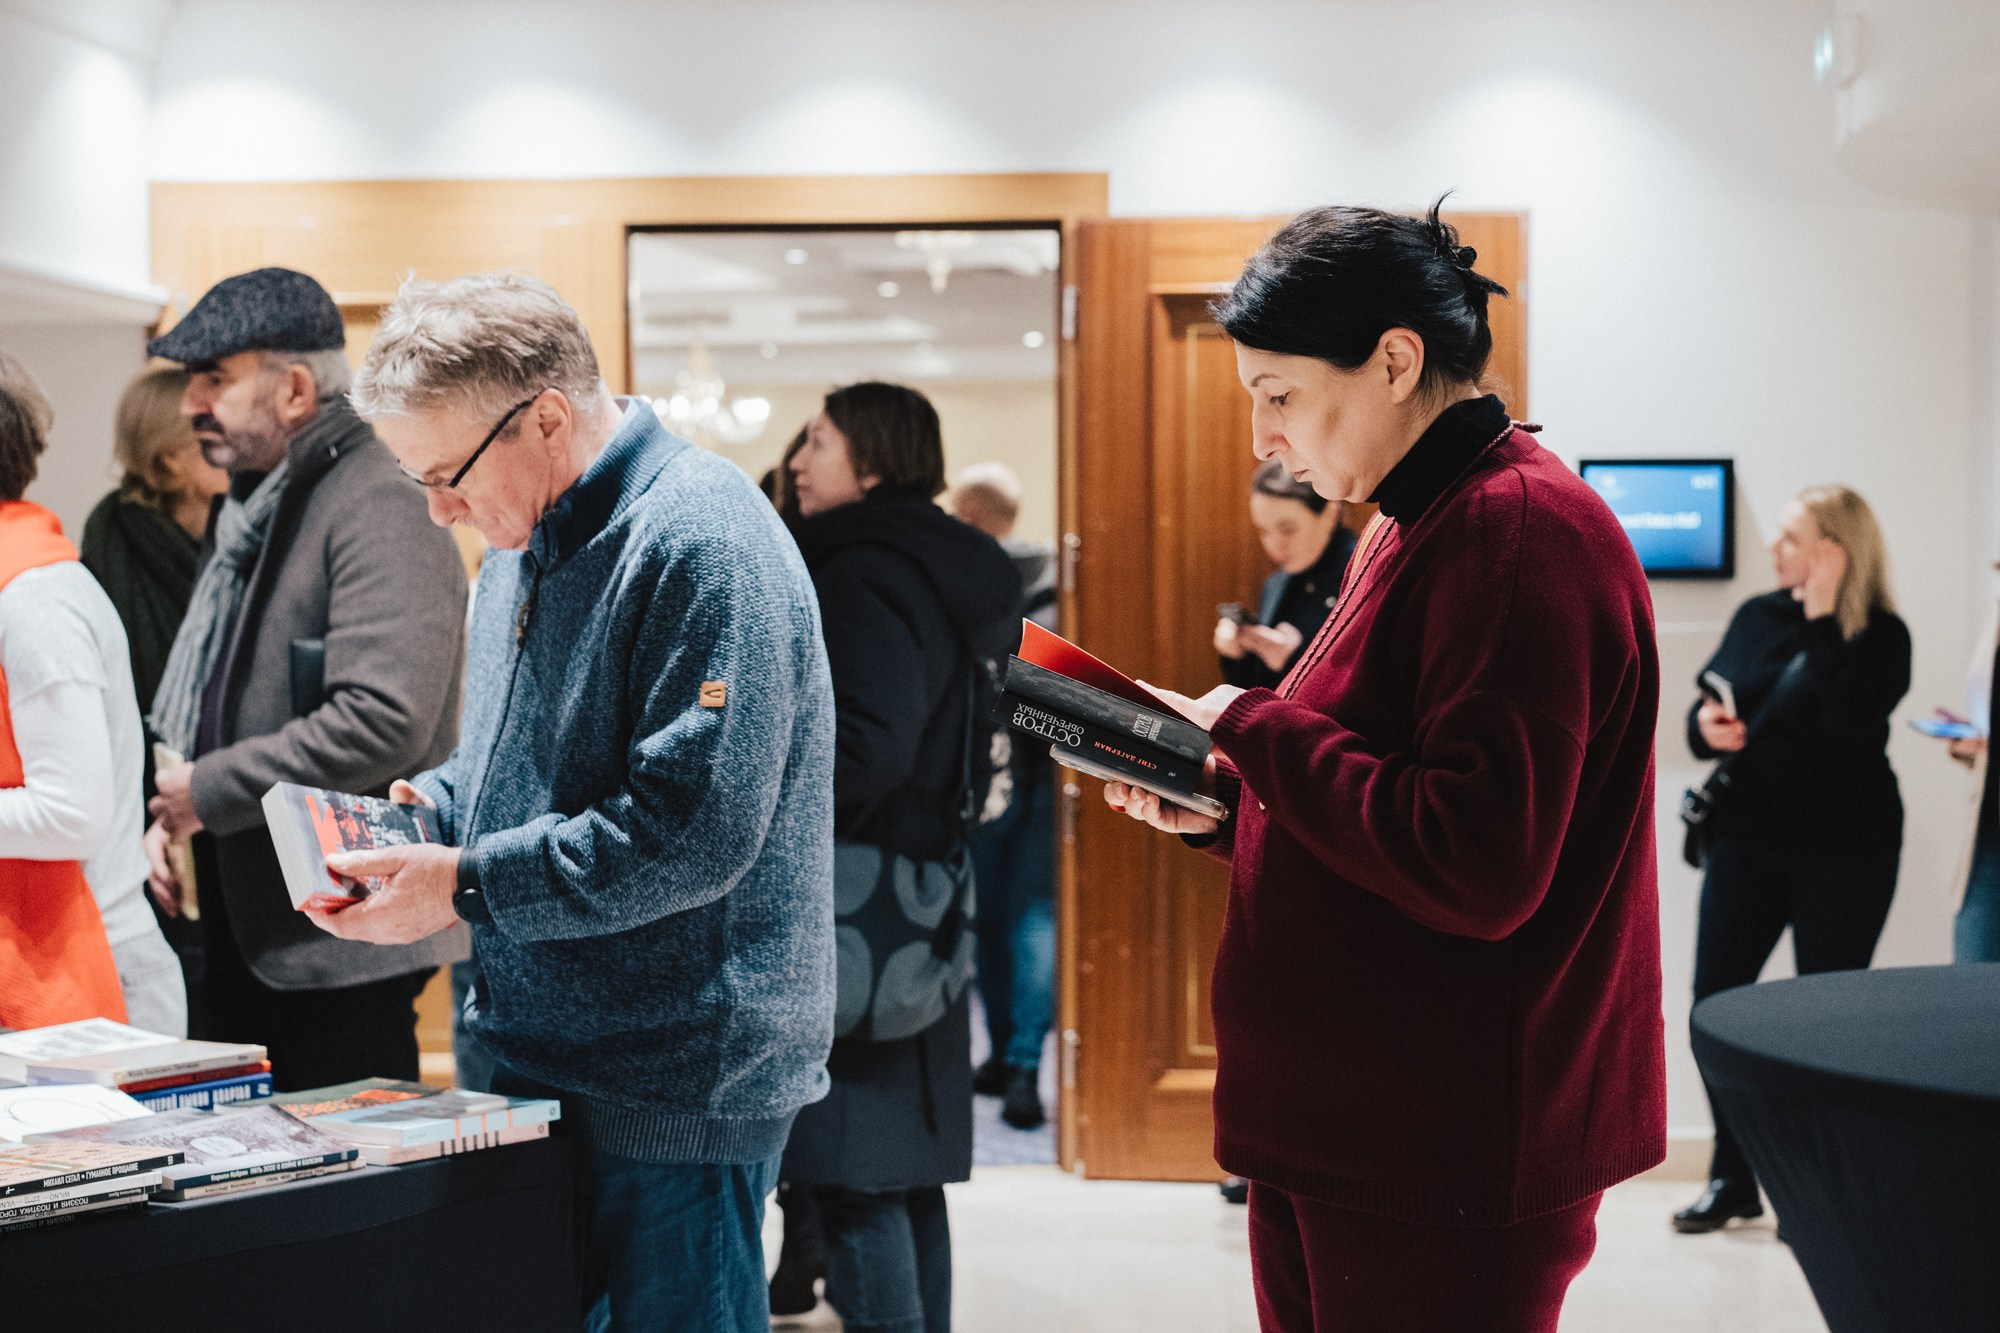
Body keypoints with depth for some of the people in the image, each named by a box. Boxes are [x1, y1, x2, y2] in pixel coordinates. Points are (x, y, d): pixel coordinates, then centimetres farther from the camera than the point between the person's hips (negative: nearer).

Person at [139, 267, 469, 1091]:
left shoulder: (381, 511, -17)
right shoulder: (254, 510, 16)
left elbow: (383, 720, -28)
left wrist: (212, 791, -18)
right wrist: (174, 812, 11)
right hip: (242, 922, 10)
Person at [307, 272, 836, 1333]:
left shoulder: (700, 544, -20)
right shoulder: (525, 543, 12)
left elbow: (693, 830, -26)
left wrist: (464, 885, -21)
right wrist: (424, 809, 3)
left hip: (675, 1085, -9)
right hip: (537, 1051, 9)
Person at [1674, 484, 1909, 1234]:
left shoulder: (1879, 636, -7)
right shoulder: (1758, 616, 7)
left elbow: (1848, 720, -24)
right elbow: (1708, 710, 11)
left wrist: (1823, 619, -21)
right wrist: (1706, 727, -12)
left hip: (1843, 851, -5)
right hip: (1749, 838, 5)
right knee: (1715, 998, 2)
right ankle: (1732, 1177, 16)